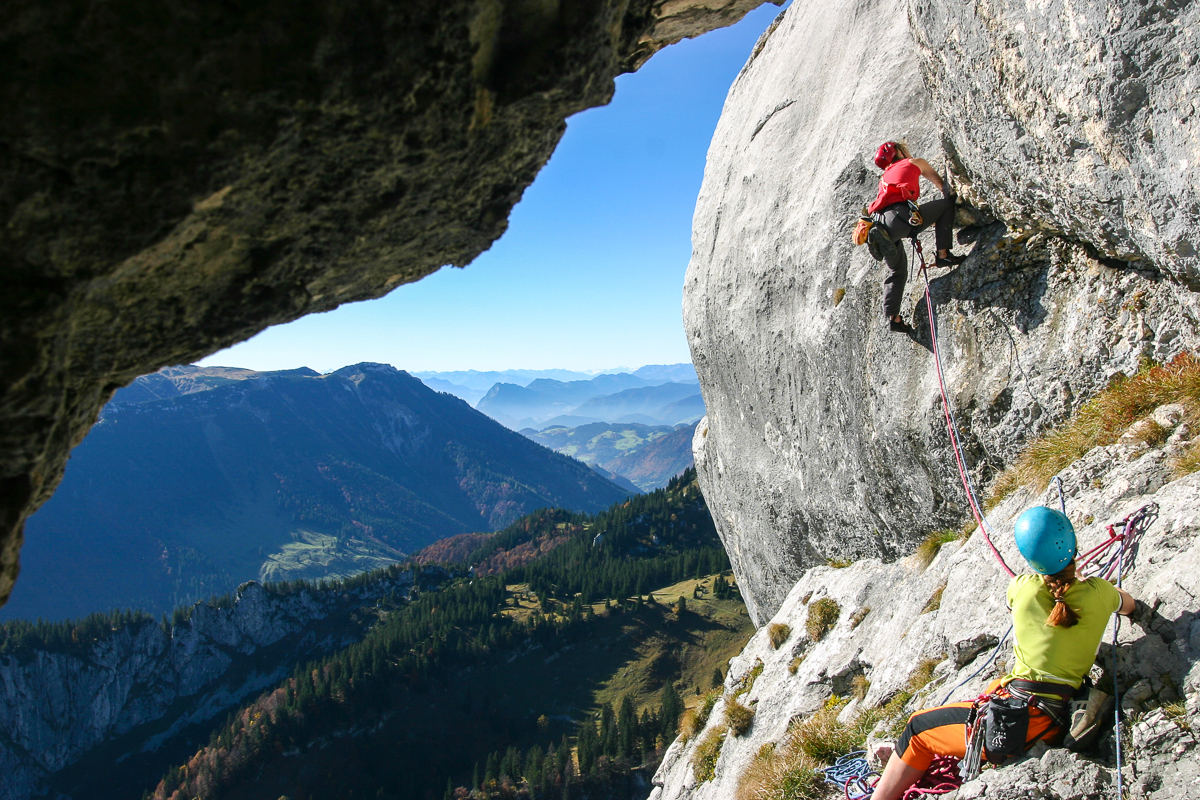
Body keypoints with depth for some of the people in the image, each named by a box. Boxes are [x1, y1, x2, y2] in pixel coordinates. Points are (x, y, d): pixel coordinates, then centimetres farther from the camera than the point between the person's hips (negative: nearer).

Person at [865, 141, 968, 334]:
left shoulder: (887, 176, 38)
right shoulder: (915, 163, 22)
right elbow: (943, 186, 29)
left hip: (881, 222, 7)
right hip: (899, 215, -7)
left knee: (897, 272, 19)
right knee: (947, 204, 9)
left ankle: (893, 318, 11)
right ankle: (943, 254, 1)